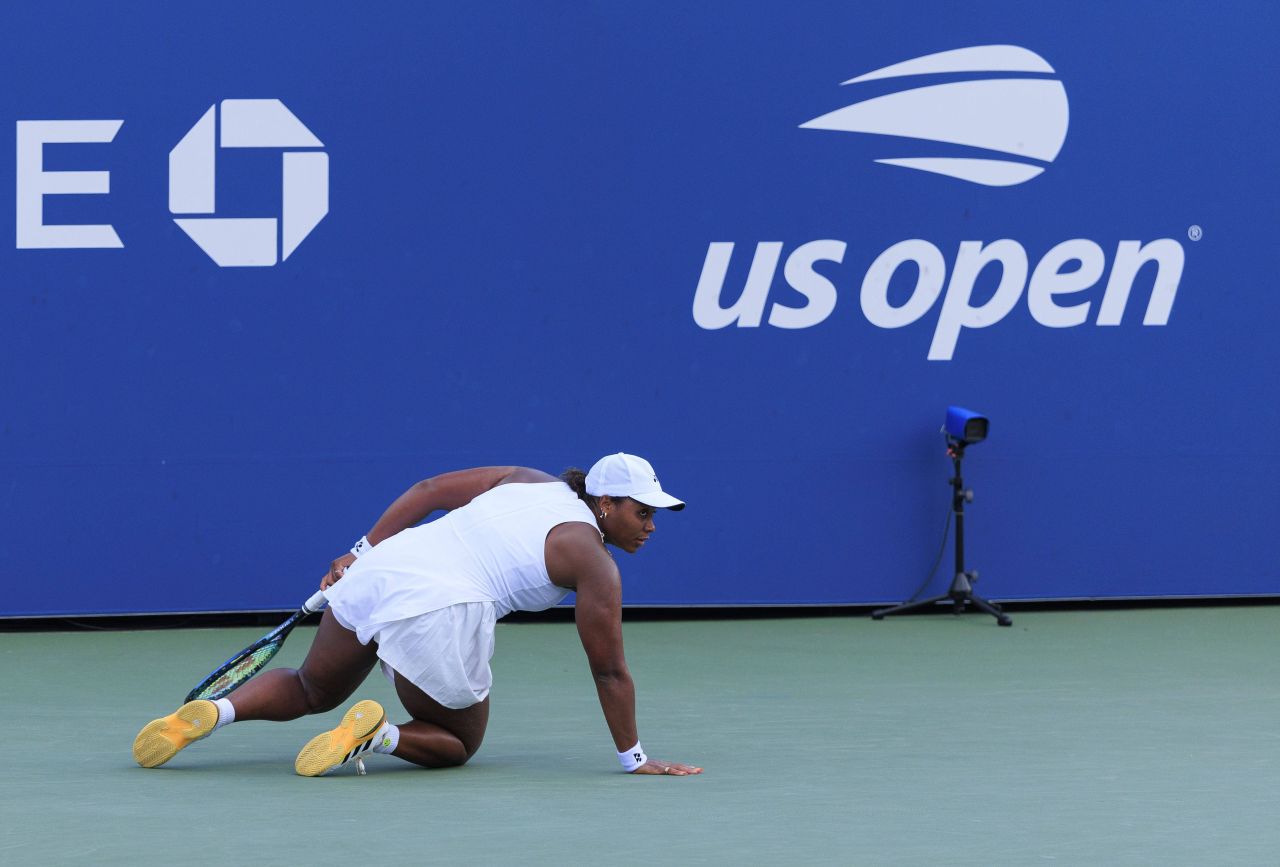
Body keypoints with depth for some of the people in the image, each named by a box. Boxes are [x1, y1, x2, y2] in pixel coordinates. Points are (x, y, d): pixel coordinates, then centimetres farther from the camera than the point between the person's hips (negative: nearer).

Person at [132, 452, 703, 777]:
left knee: (311, 692, 29)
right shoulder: (594, 563, 0)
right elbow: (609, 672, 2)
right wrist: (633, 757, 10)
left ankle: (217, 710, 1)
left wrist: (363, 552, 22)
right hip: (437, 610, -6)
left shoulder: (530, 482, 19)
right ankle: (378, 734, -12)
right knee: (458, 744, 20)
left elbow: (427, 490, 18)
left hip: (376, 570, 6)